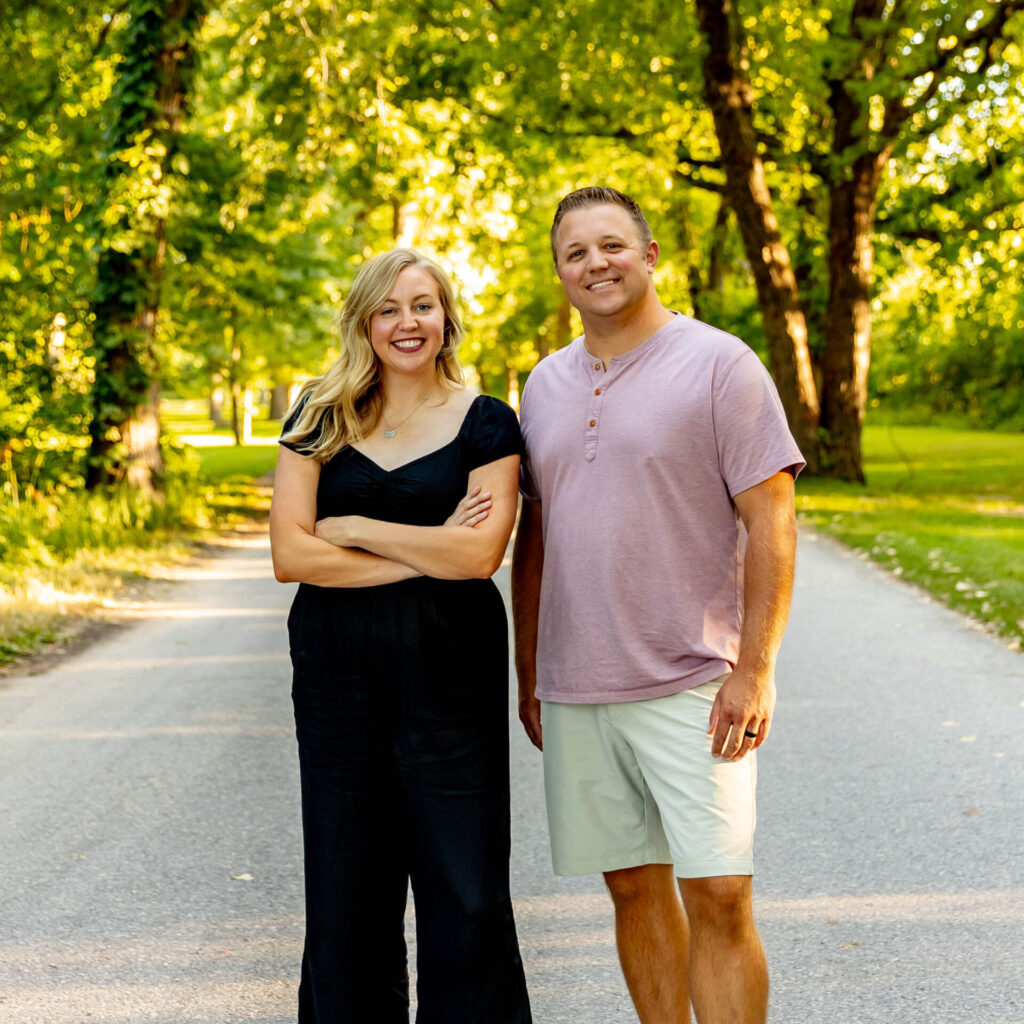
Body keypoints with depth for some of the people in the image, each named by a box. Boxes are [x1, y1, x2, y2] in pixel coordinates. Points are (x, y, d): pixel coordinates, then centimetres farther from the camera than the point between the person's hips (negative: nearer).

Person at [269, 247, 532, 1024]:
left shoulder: (485, 423, 1)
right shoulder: (320, 420, 6)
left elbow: (479, 553, -12)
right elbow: (290, 554, -5)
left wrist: (351, 529, -9)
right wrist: (425, 554, -10)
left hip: (449, 674, -2)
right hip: (337, 671, 2)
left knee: (464, 890, -1)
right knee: (346, 887, 8)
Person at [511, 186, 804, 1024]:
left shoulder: (719, 365, -4)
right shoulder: (546, 385, 12)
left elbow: (772, 522, -8)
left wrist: (755, 670, -15)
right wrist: (528, 674, 15)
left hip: (693, 687, -5)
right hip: (575, 692, 5)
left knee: (718, 895, -8)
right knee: (635, 889, 11)